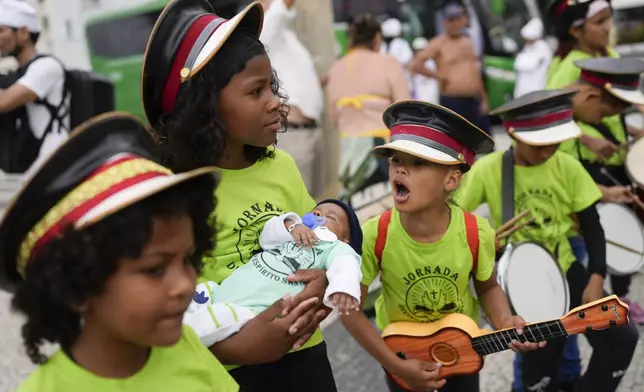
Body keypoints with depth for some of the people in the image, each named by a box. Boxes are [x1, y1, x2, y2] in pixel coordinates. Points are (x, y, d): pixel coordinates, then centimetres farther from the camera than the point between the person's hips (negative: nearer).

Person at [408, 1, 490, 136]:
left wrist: (484, 99, 17)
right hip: (452, 103, -7)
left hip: (474, 102, 7)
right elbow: (414, 64, -17)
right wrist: (438, 76, -11)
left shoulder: (468, 43, 15)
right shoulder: (438, 44, -6)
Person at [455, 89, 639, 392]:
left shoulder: (568, 168, -8)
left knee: (621, 338, -8)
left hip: (565, 271, 3)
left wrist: (596, 280, -10)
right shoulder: (487, 170, -17)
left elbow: (593, 228, -1)